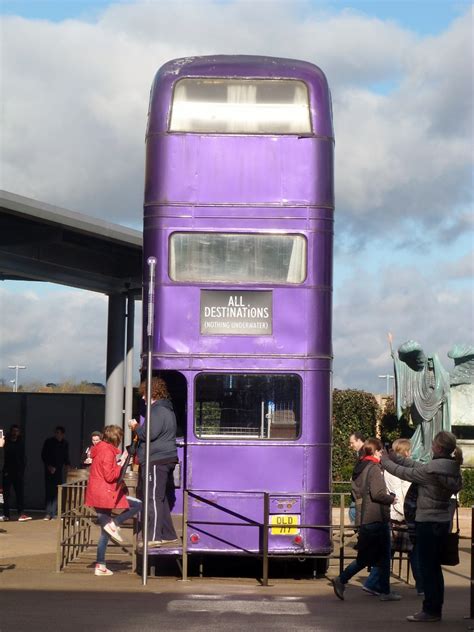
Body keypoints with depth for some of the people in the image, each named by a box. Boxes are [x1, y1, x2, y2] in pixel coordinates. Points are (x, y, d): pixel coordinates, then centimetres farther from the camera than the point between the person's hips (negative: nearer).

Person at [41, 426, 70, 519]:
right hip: (50, 470, -2)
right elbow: (43, 456, -1)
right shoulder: (49, 442, -2)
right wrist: (49, 466, -12)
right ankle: (48, 513, -3)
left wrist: (68, 464, -4)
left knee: (57, 492, -3)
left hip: (59, 470, 2)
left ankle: (53, 513, -1)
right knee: (49, 491, -6)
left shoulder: (65, 444, 6)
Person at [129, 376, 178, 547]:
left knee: (154, 498, -11)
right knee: (163, 498, 14)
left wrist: (135, 427, -4)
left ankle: (154, 536, -12)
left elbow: (149, 434, -21)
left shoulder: (158, 411, -14)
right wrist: (138, 428, 16)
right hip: (165, 460, 11)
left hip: (157, 461, -11)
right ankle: (168, 534, 19)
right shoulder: (167, 410, 21)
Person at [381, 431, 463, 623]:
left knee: (427, 567, 0)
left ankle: (431, 610, 5)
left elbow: (406, 473, -11)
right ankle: (436, 608, 23)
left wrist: (386, 462, 5)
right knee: (434, 566, 16)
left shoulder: (433, 470, -23)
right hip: (443, 521, 9)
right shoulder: (451, 467, 4)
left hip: (428, 522, -9)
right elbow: (418, 466, 12)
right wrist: (395, 457, 15)